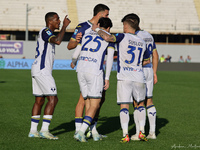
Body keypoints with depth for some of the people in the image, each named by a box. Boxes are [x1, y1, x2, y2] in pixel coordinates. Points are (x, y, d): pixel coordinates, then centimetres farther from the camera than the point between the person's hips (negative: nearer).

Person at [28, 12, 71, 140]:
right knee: (53, 99, -11)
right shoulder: (45, 31, -11)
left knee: (39, 100, 10)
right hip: (42, 70, -10)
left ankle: (33, 130, 12)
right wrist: (64, 26, -22)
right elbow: (57, 41, -30)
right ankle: (44, 130, -14)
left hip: (39, 70, 10)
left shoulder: (47, 33, 21)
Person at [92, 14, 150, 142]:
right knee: (141, 103, 21)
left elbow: (107, 37, -18)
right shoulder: (142, 42, 14)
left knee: (124, 106, -2)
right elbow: (147, 60, 26)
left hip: (124, 77, -4)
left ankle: (125, 135, -9)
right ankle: (142, 131, 14)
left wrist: (97, 29, -1)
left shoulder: (123, 37, -2)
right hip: (139, 76, 4)